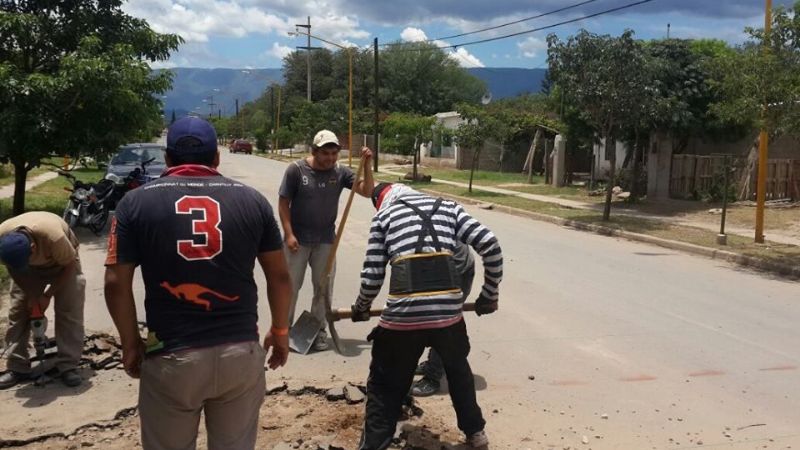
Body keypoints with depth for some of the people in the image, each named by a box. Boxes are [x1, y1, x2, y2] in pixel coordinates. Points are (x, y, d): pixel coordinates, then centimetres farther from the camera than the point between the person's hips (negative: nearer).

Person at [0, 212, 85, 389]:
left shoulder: (53, 236, -43)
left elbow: (69, 265, -23)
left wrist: (47, 295, -20)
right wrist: (31, 295, -15)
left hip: (62, 262, -3)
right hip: (29, 268, 3)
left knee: (69, 311, -13)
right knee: (17, 311, -4)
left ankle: (68, 366, -7)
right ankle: (18, 368, 3)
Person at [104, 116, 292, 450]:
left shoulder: (136, 202, 0)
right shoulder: (252, 199, 3)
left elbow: (116, 283, -3)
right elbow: (279, 275, 6)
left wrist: (130, 343, 10)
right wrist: (280, 330, 19)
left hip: (171, 358, -1)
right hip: (240, 352, 2)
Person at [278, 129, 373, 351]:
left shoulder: (340, 172, -5)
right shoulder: (296, 169, -13)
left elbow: (367, 191, -10)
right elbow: (283, 204, -9)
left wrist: (367, 166, -22)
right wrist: (289, 234, -14)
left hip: (325, 240, 3)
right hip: (297, 239, -2)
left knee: (323, 287, 9)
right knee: (290, 285, 7)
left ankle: (319, 330, 22)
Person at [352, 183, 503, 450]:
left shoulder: (383, 215, 15)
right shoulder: (447, 207, 20)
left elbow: (372, 275, 9)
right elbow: (490, 246, 10)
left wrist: (361, 308, 28)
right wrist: (489, 295, 22)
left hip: (404, 314, -3)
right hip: (448, 310, 3)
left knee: (384, 384, 16)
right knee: (458, 370, 31)